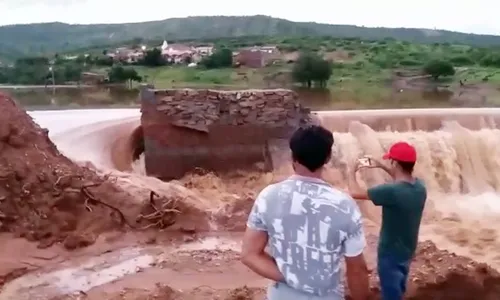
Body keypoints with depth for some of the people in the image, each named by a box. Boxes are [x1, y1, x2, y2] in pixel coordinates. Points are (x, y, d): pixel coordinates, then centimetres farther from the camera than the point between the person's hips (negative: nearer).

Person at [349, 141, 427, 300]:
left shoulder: (391, 191, -33)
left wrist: (352, 173, -2)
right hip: (407, 250, 7)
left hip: (390, 252, -7)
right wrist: (381, 167, 15)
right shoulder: (419, 186, -9)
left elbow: (355, 193, -20)